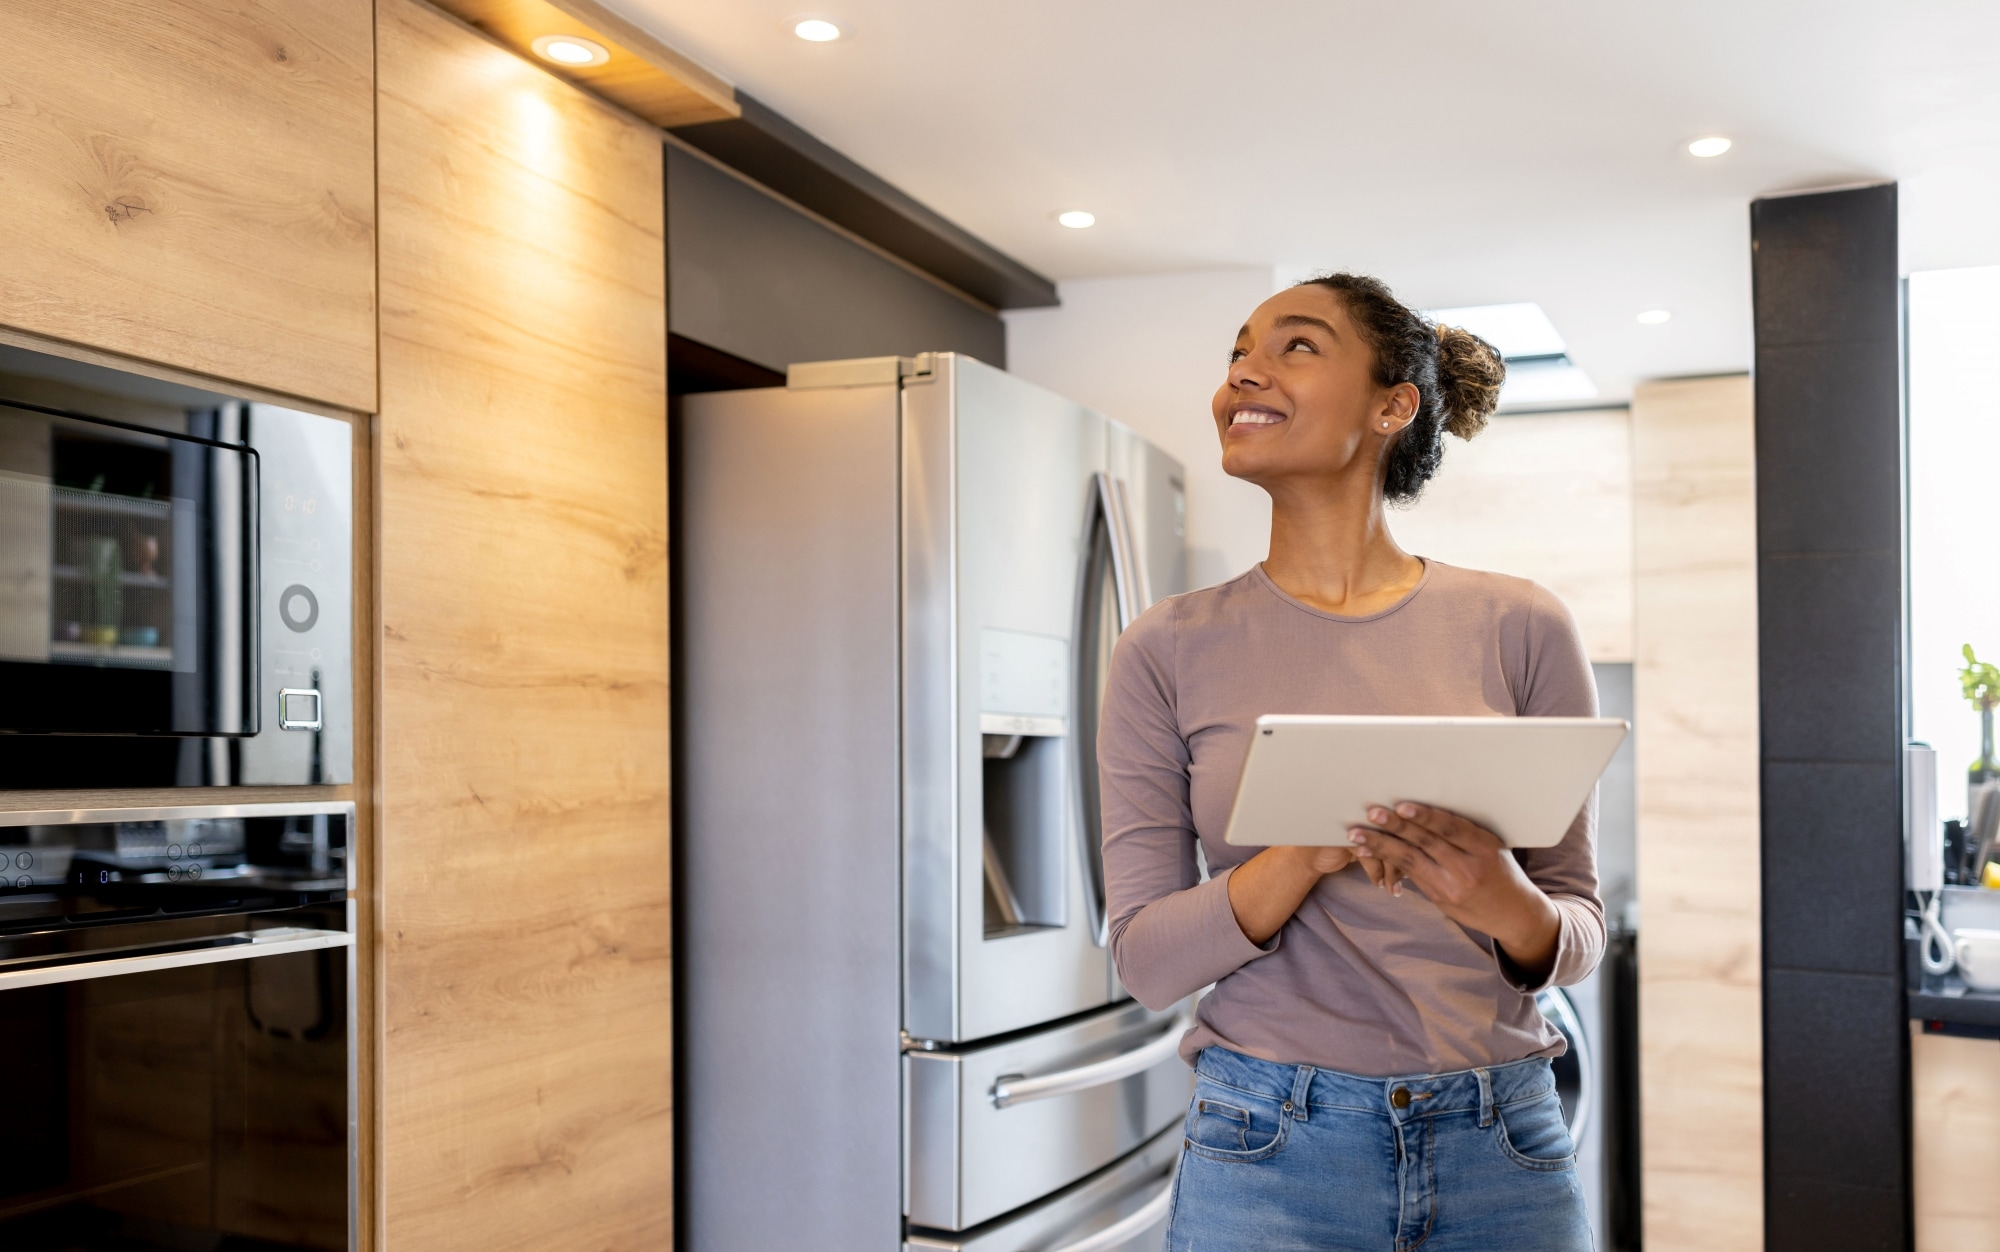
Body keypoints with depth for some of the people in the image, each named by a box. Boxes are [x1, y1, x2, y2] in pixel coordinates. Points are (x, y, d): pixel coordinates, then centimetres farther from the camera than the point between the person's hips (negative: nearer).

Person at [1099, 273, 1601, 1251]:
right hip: (1269, 1148, -1)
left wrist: (1514, 909, -19)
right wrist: (1309, 856, -21)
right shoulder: (1169, 651, -2)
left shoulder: (1519, 629, -1)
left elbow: (1582, 931, 3)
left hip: (1501, 1148, 1)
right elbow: (1145, 958, -5)